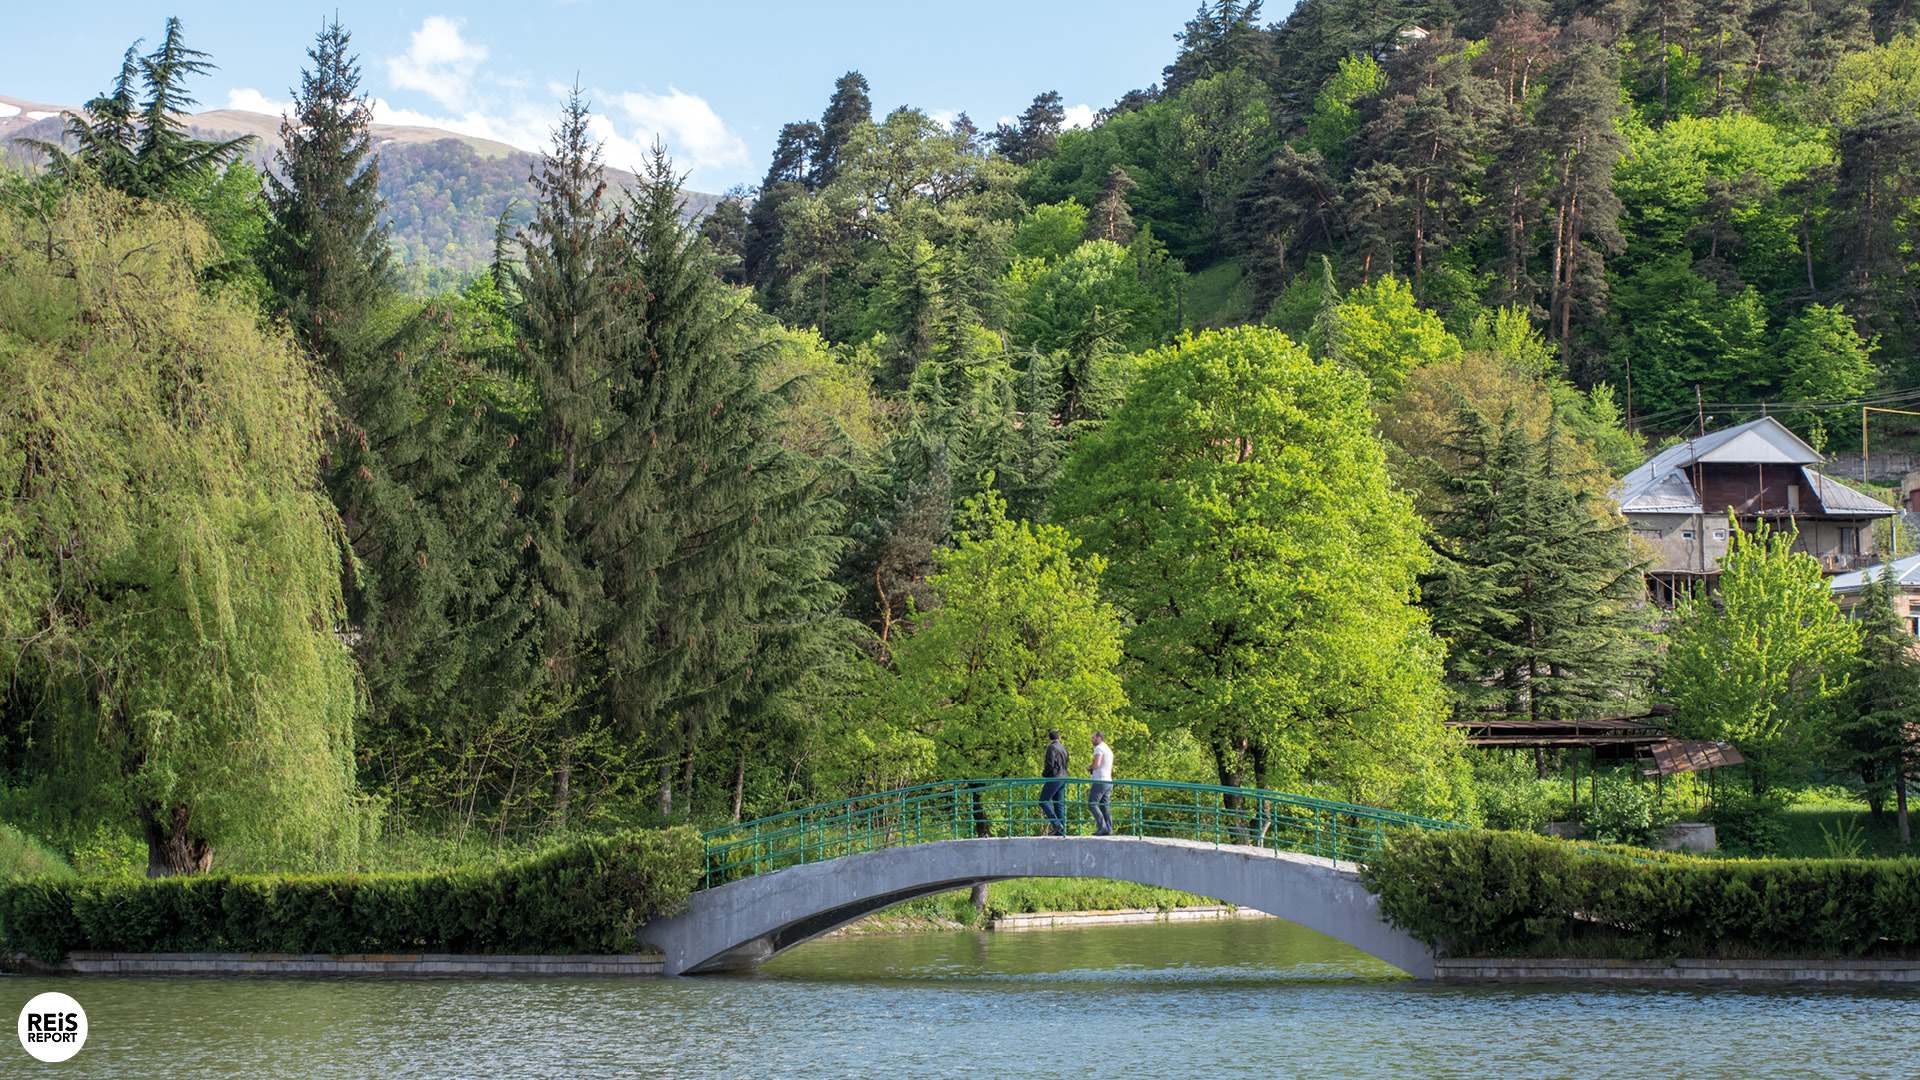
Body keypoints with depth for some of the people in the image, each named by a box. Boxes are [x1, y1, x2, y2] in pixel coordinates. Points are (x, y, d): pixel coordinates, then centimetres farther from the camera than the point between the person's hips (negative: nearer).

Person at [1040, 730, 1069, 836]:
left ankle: (1056, 824, -17)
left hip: (1054, 778, -9)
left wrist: (1044, 773, -1)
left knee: (1043, 802, -7)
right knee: (1058, 804, 7)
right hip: (1063, 779, 9)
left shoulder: (1052, 747, -10)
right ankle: (1061, 831, 2)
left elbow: (1050, 764, -19)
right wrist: (1046, 769, 20)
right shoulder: (1063, 748, 17)